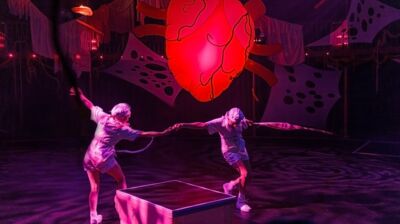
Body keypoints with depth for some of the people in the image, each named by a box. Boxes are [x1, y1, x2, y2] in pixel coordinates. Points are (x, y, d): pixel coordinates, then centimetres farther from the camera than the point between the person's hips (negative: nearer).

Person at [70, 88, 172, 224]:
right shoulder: (122, 129, -11)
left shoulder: (103, 117, -1)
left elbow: (90, 106, 12)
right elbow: (143, 134, -14)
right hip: (104, 158, -5)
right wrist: (163, 133, -11)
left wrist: (80, 95, 28)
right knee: (121, 180, 17)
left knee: (94, 187, 14)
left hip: (90, 156, 5)